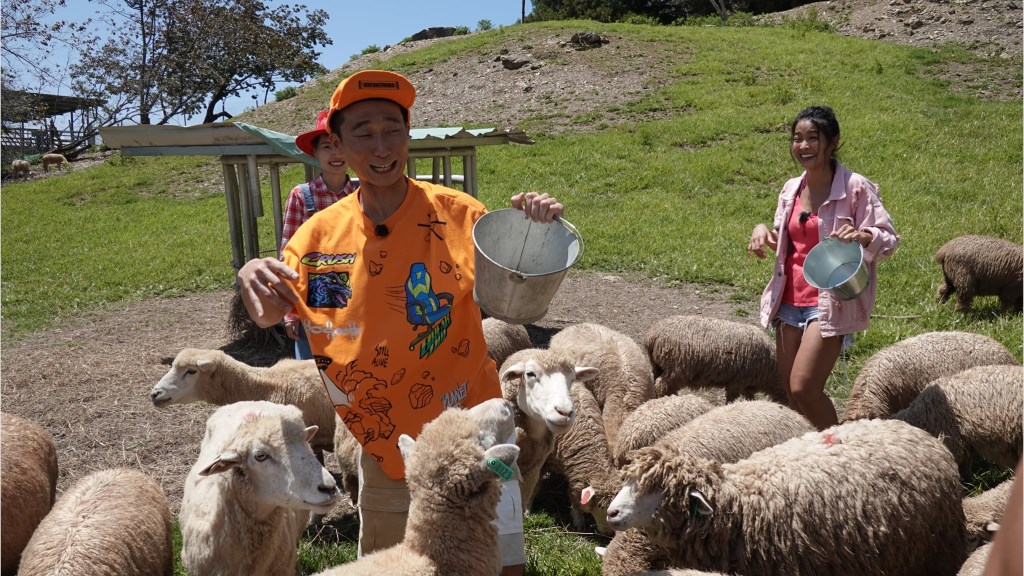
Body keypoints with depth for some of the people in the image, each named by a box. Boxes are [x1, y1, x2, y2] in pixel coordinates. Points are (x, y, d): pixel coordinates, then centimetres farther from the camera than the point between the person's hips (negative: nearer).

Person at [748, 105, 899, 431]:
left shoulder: (856, 188, -9)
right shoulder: (791, 190, 9)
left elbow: (889, 239, -9)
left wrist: (864, 236, -30)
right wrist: (763, 230, 1)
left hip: (831, 303, -6)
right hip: (789, 301, 7)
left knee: (803, 388, -12)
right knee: (789, 391, 9)